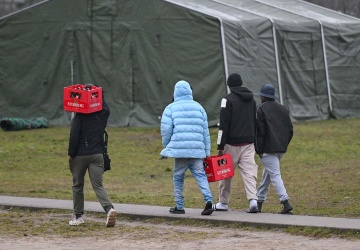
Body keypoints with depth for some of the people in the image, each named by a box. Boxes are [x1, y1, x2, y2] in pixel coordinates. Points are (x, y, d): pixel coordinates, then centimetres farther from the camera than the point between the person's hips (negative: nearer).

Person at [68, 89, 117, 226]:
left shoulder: (80, 115, -10)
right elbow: (105, 108, 25)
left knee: (77, 185, 12)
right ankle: (109, 208, -25)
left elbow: (74, 135, -14)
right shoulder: (103, 113, 1)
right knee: (98, 185, 0)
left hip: (80, 155, -3)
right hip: (97, 155, 3)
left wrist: (71, 154, -6)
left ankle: (78, 216, 16)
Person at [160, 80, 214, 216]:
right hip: (197, 149, 2)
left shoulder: (171, 108, 3)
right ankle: (208, 199, -21)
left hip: (179, 148, -2)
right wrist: (207, 151, 18)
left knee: (178, 177, 10)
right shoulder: (198, 107, 13)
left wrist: (166, 147, 13)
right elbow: (205, 130, 14)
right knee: (200, 174, -1)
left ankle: (179, 206, 14)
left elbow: (165, 130, -2)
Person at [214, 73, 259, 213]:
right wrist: (256, 144, 23)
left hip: (232, 144, -5)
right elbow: (255, 122, 19)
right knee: (249, 172, -2)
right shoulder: (251, 100, 14)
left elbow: (224, 124, -12)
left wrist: (220, 146, -11)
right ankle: (253, 200, -19)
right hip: (248, 143, 5)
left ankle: (223, 203, 16)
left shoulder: (228, 100, -8)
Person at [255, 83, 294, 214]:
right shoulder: (283, 109, 14)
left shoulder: (261, 109, -7)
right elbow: (290, 130, 13)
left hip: (268, 149, -7)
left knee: (275, 175, -10)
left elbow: (259, 131, -11)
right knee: (267, 173, 19)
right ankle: (259, 201, 25)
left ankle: (286, 202, -22)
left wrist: (259, 150, -8)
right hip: (281, 148, 7)